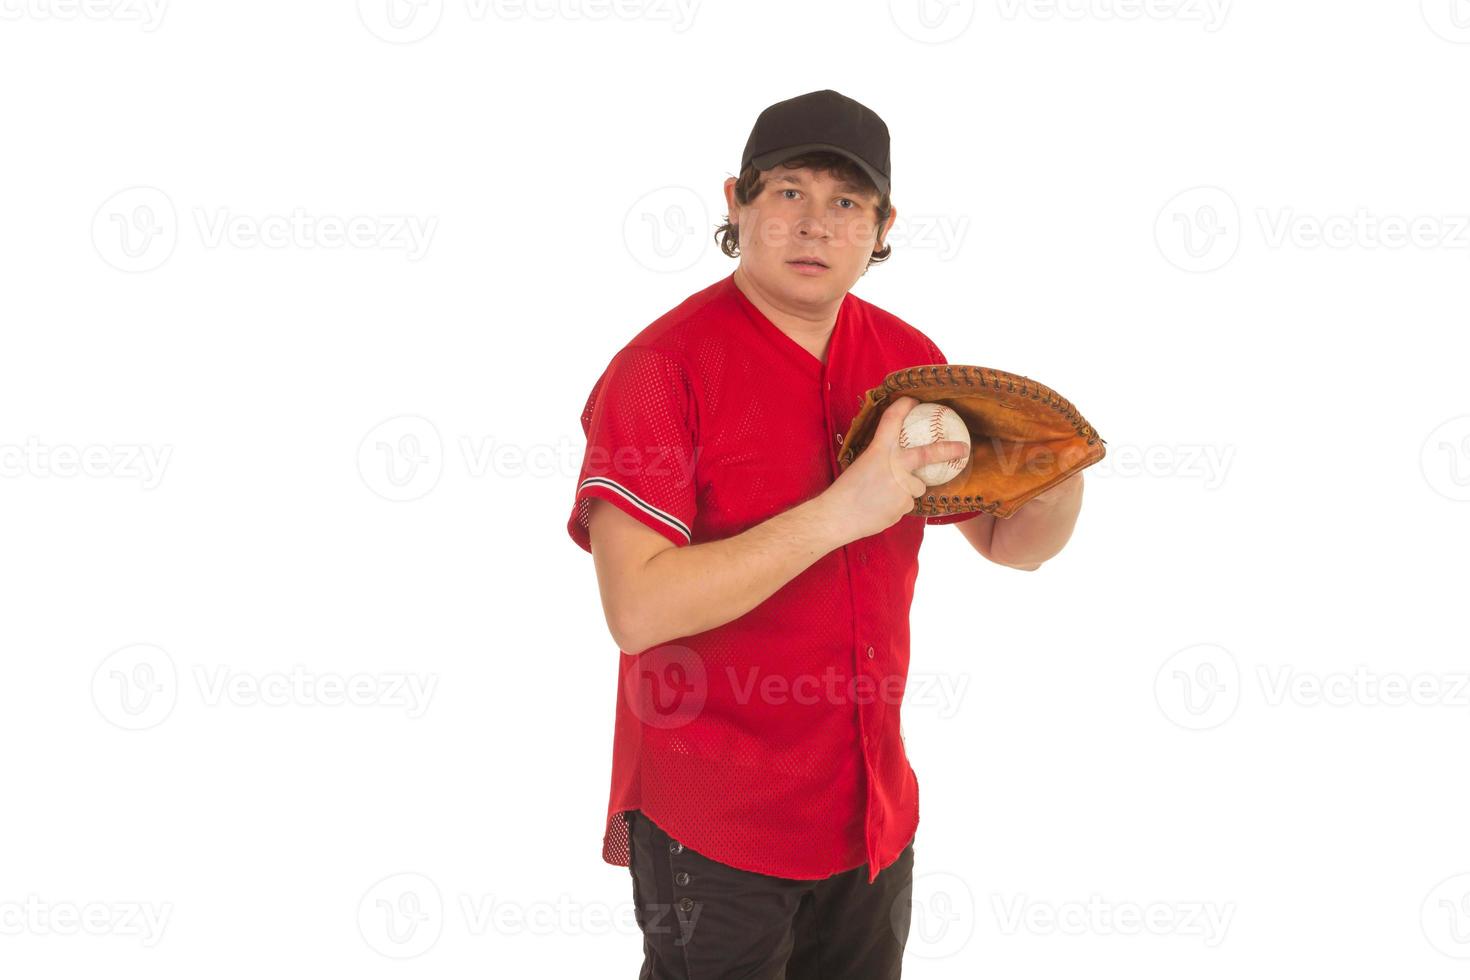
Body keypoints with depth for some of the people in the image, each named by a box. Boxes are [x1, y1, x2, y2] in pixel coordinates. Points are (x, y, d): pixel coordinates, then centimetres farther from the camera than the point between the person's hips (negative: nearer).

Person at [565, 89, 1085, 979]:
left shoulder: (909, 360, 2)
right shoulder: (664, 367, -16)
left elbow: (1011, 542, 10)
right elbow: (637, 608, -26)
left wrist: (1060, 481, -13)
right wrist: (840, 512, -29)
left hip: (872, 813, 6)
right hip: (711, 829, -5)